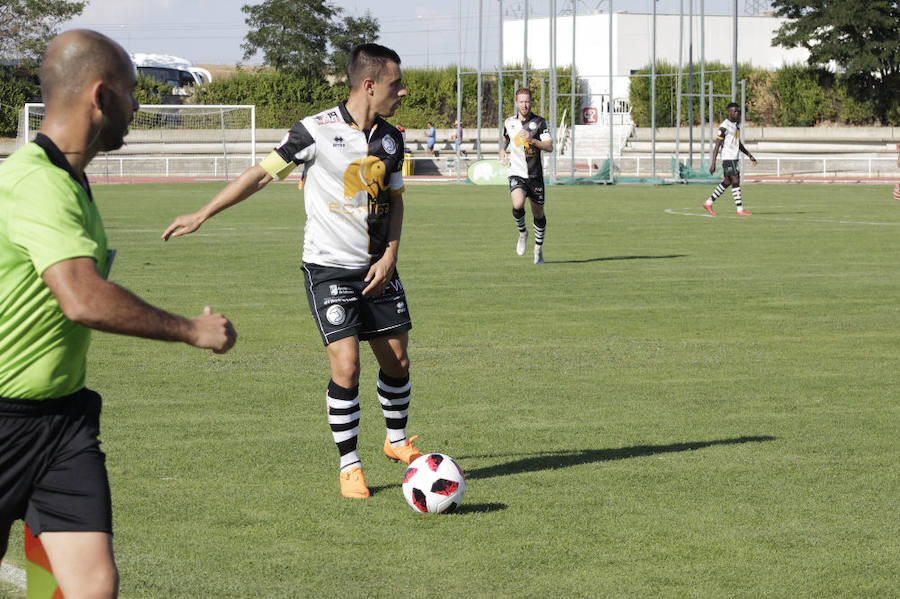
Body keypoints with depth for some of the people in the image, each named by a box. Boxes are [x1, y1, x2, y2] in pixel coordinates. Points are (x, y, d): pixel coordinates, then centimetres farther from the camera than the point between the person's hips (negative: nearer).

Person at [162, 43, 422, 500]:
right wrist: (202, 215, -8)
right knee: (345, 365, -14)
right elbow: (263, 173, -8)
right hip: (328, 268, -5)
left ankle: (397, 441, 35)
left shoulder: (390, 139, 3)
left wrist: (389, 256, 1)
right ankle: (349, 467, 1)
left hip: (377, 268, 5)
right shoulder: (316, 131, -14)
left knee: (397, 362, 10)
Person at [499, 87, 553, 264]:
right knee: (518, 205, -26)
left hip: (535, 175, 0)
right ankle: (522, 233, 3)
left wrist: (532, 140, -25)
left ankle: (539, 248, 28)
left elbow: (549, 147, -11)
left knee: (538, 214, 7)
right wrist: (502, 153, 8)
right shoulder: (509, 122, 6)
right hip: (516, 174, 0)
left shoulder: (540, 122, -3)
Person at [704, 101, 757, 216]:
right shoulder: (724, 127, -14)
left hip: (734, 158, 9)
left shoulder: (737, 124, 15)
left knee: (727, 182, 13)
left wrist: (749, 155, 18)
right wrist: (713, 163, -18)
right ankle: (740, 210, -9)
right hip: (728, 158, -9)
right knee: (736, 182, -10)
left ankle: (708, 203, 22)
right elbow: (717, 145, -15)